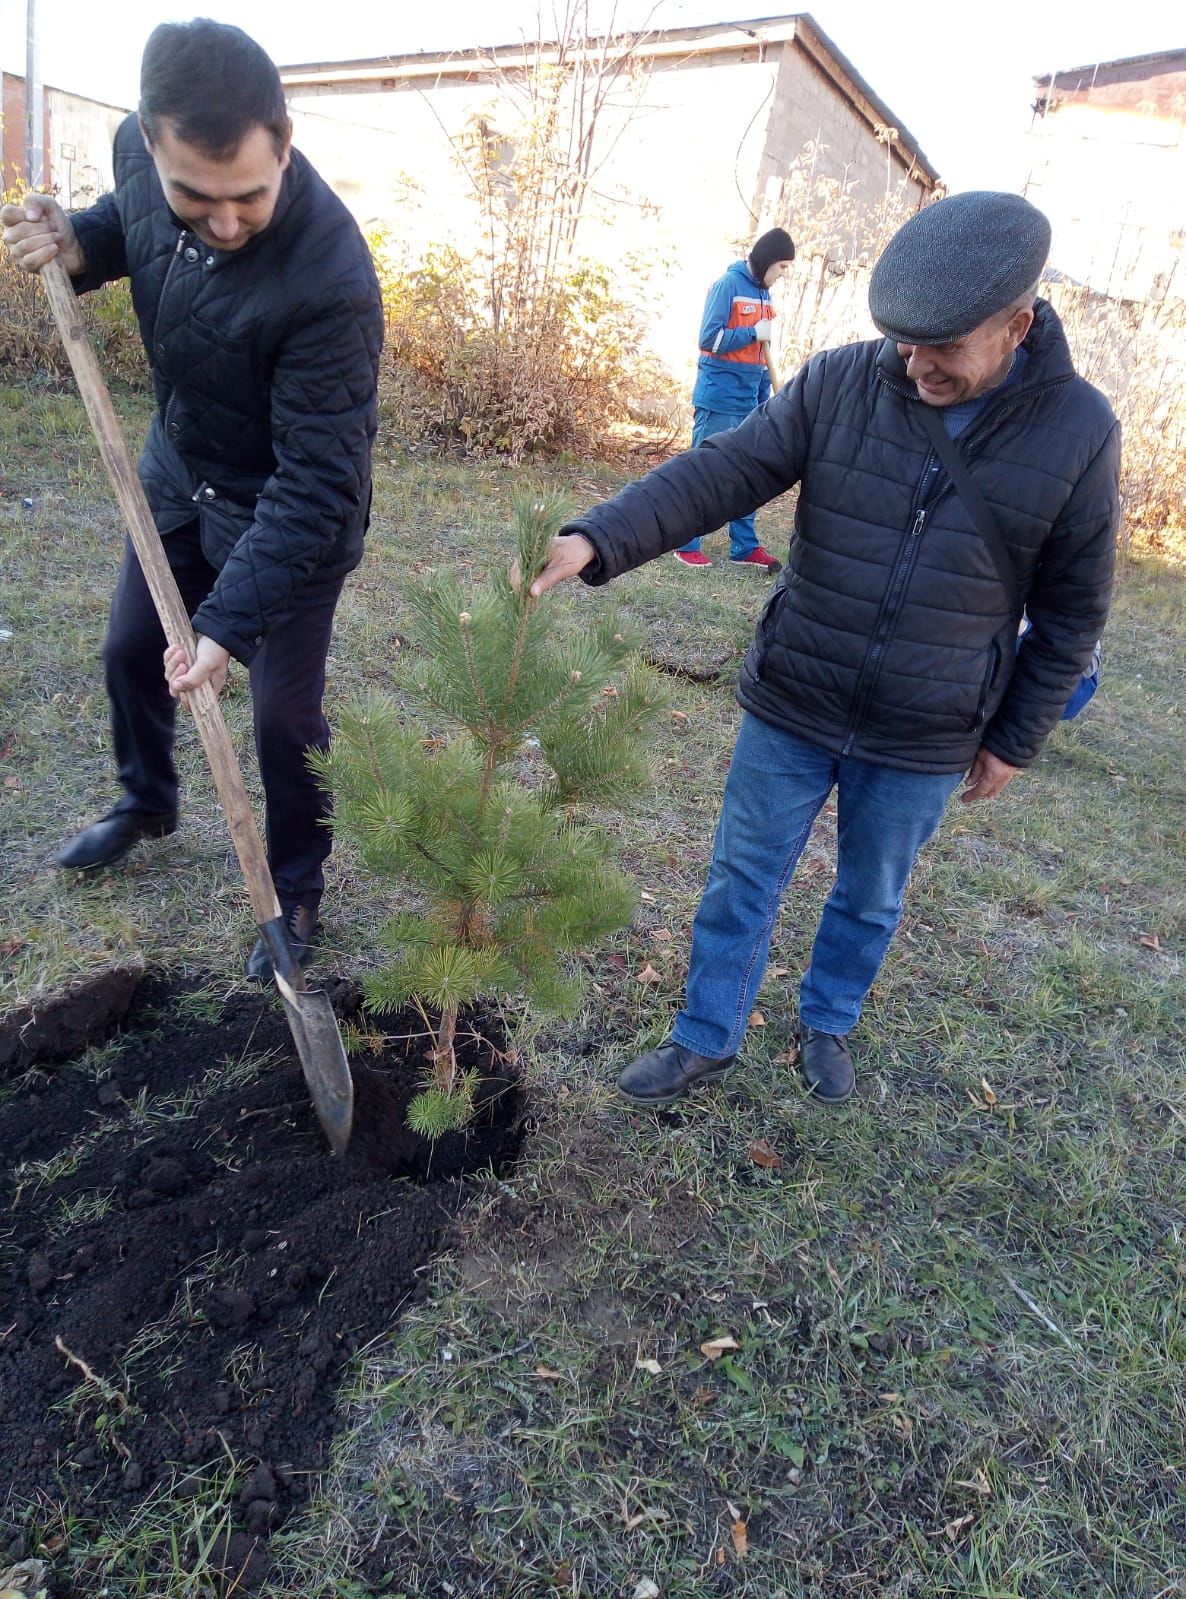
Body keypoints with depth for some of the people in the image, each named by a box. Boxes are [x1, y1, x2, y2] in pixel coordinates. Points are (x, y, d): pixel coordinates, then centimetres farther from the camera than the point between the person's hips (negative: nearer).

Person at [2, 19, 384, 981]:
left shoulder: (329, 279, -35)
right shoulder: (140, 152, -15)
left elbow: (313, 484, -32)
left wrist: (229, 621, -34)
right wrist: (77, 245, -12)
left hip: (292, 509, -6)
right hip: (179, 469, 7)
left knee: (285, 716, -1)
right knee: (132, 650, 20)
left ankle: (297, 892, 25)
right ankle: (147, 803, 48)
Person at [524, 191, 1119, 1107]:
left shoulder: (1078, 432, -10)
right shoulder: (842, 383, -10)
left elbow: (1072, 611, -2)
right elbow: (721, 472, -18)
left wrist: (1016, 740, 2)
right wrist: (598, 541, -33)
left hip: (922, 744, 0)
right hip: (791, 710, 1)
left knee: (871, 900, 19)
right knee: (743, 882, 12)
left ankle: (829, 1024, 46)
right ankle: (707, 1041, 32)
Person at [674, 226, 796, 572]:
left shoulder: (762, 292, 14)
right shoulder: (728, 284, -8)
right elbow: (709, 338, -16)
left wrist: (765, 397, 15)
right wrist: (753, 332, -14)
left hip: (748, 401, 8)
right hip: (718, 400, -8)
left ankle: (745, 546, 17)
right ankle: (686, 543, 7)